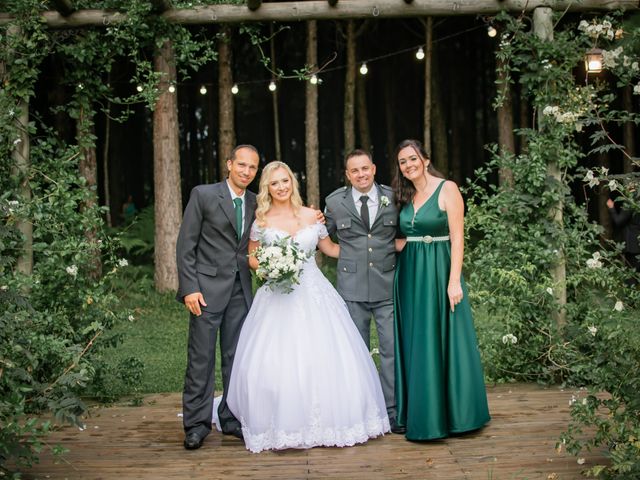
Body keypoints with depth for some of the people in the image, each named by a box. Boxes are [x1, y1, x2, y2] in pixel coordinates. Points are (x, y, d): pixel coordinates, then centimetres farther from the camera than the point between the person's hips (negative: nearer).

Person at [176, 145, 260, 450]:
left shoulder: (255, 203, 10)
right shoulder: (203, 195, -3)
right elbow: (185, 245, -6)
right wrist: (189, 288, -12)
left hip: (241, 290, 4)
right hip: (207, 287, -4)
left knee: (236, 357, 9)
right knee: (201, 358, -2)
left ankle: (232, 418, 20)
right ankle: (197, 424, 8)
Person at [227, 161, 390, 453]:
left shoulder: (311, 216, 6)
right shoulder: (261, 220, 2)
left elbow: (330, 249, 19)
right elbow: (251, 258, 13)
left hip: (313, 295, 2)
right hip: (277, 298, -1)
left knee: (324, 357, -4)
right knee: (276, 361, -8)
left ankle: (328, 420, 13)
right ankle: (283, 425, 8)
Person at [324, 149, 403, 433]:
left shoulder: (393, 198, 3)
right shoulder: (335, 202, 3)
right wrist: (347, 256, 11)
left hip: (387, 285, 0)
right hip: (352, 286, 0)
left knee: (391, 348, -2)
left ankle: (392, 410, 7)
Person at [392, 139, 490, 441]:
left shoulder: (447, 189, -6)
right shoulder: (405, 196, 12)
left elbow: (457, 237, -12)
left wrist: (454, 281, -18)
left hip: (438, 273, -6)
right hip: (409, 276, 6)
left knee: (442, 343, -1)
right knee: (413, 344, 9)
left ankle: (450, 413, 11)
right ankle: (419, 412, 20)